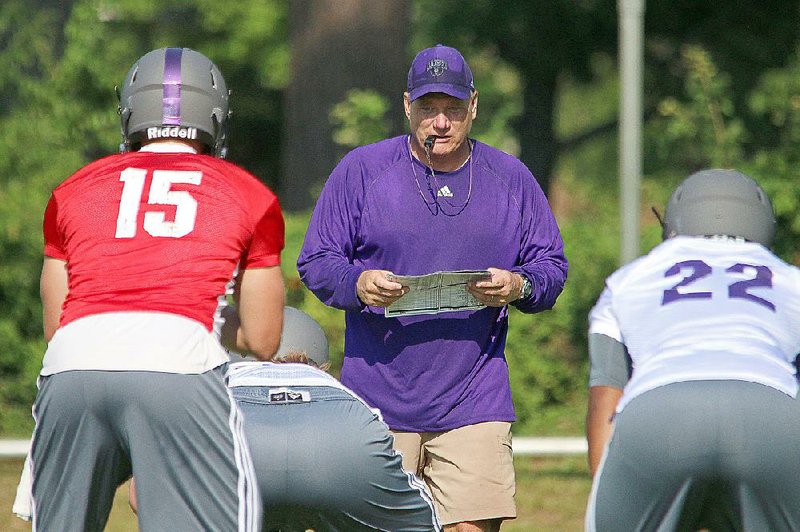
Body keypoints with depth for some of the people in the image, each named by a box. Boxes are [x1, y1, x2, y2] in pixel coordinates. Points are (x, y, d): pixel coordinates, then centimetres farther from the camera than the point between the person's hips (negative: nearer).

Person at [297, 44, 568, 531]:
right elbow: (316, 263, 3)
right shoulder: (360, 171, 3)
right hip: (380, 396, 0)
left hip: (475, 401, 1)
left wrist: (518, 286, -12)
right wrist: (358, 284, -19)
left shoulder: (512, 179, 8)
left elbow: (552, 267, 11)